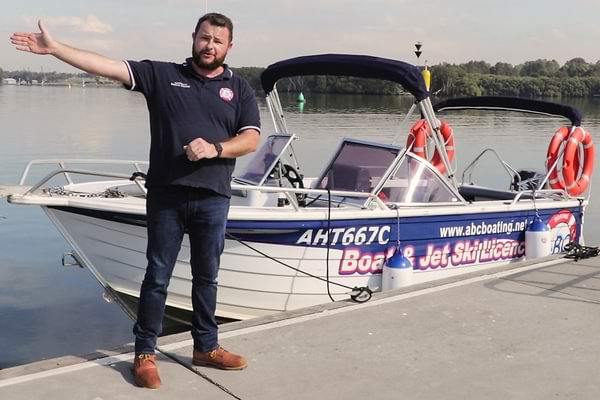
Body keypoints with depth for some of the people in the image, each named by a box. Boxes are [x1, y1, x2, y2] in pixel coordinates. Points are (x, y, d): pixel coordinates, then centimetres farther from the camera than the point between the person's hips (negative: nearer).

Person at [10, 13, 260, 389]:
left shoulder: (240, 88, 7)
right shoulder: (161, 74, 5)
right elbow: (106, 66, -3)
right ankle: (145, 353, 16)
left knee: (207, 276, 12)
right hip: (166, 195, -1)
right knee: (158, 276, 5)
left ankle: (206, 347, 27)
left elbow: (251, 140, 0)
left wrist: (215, 149, -17)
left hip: (213, 198, 1)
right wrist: (54, 47, -10)